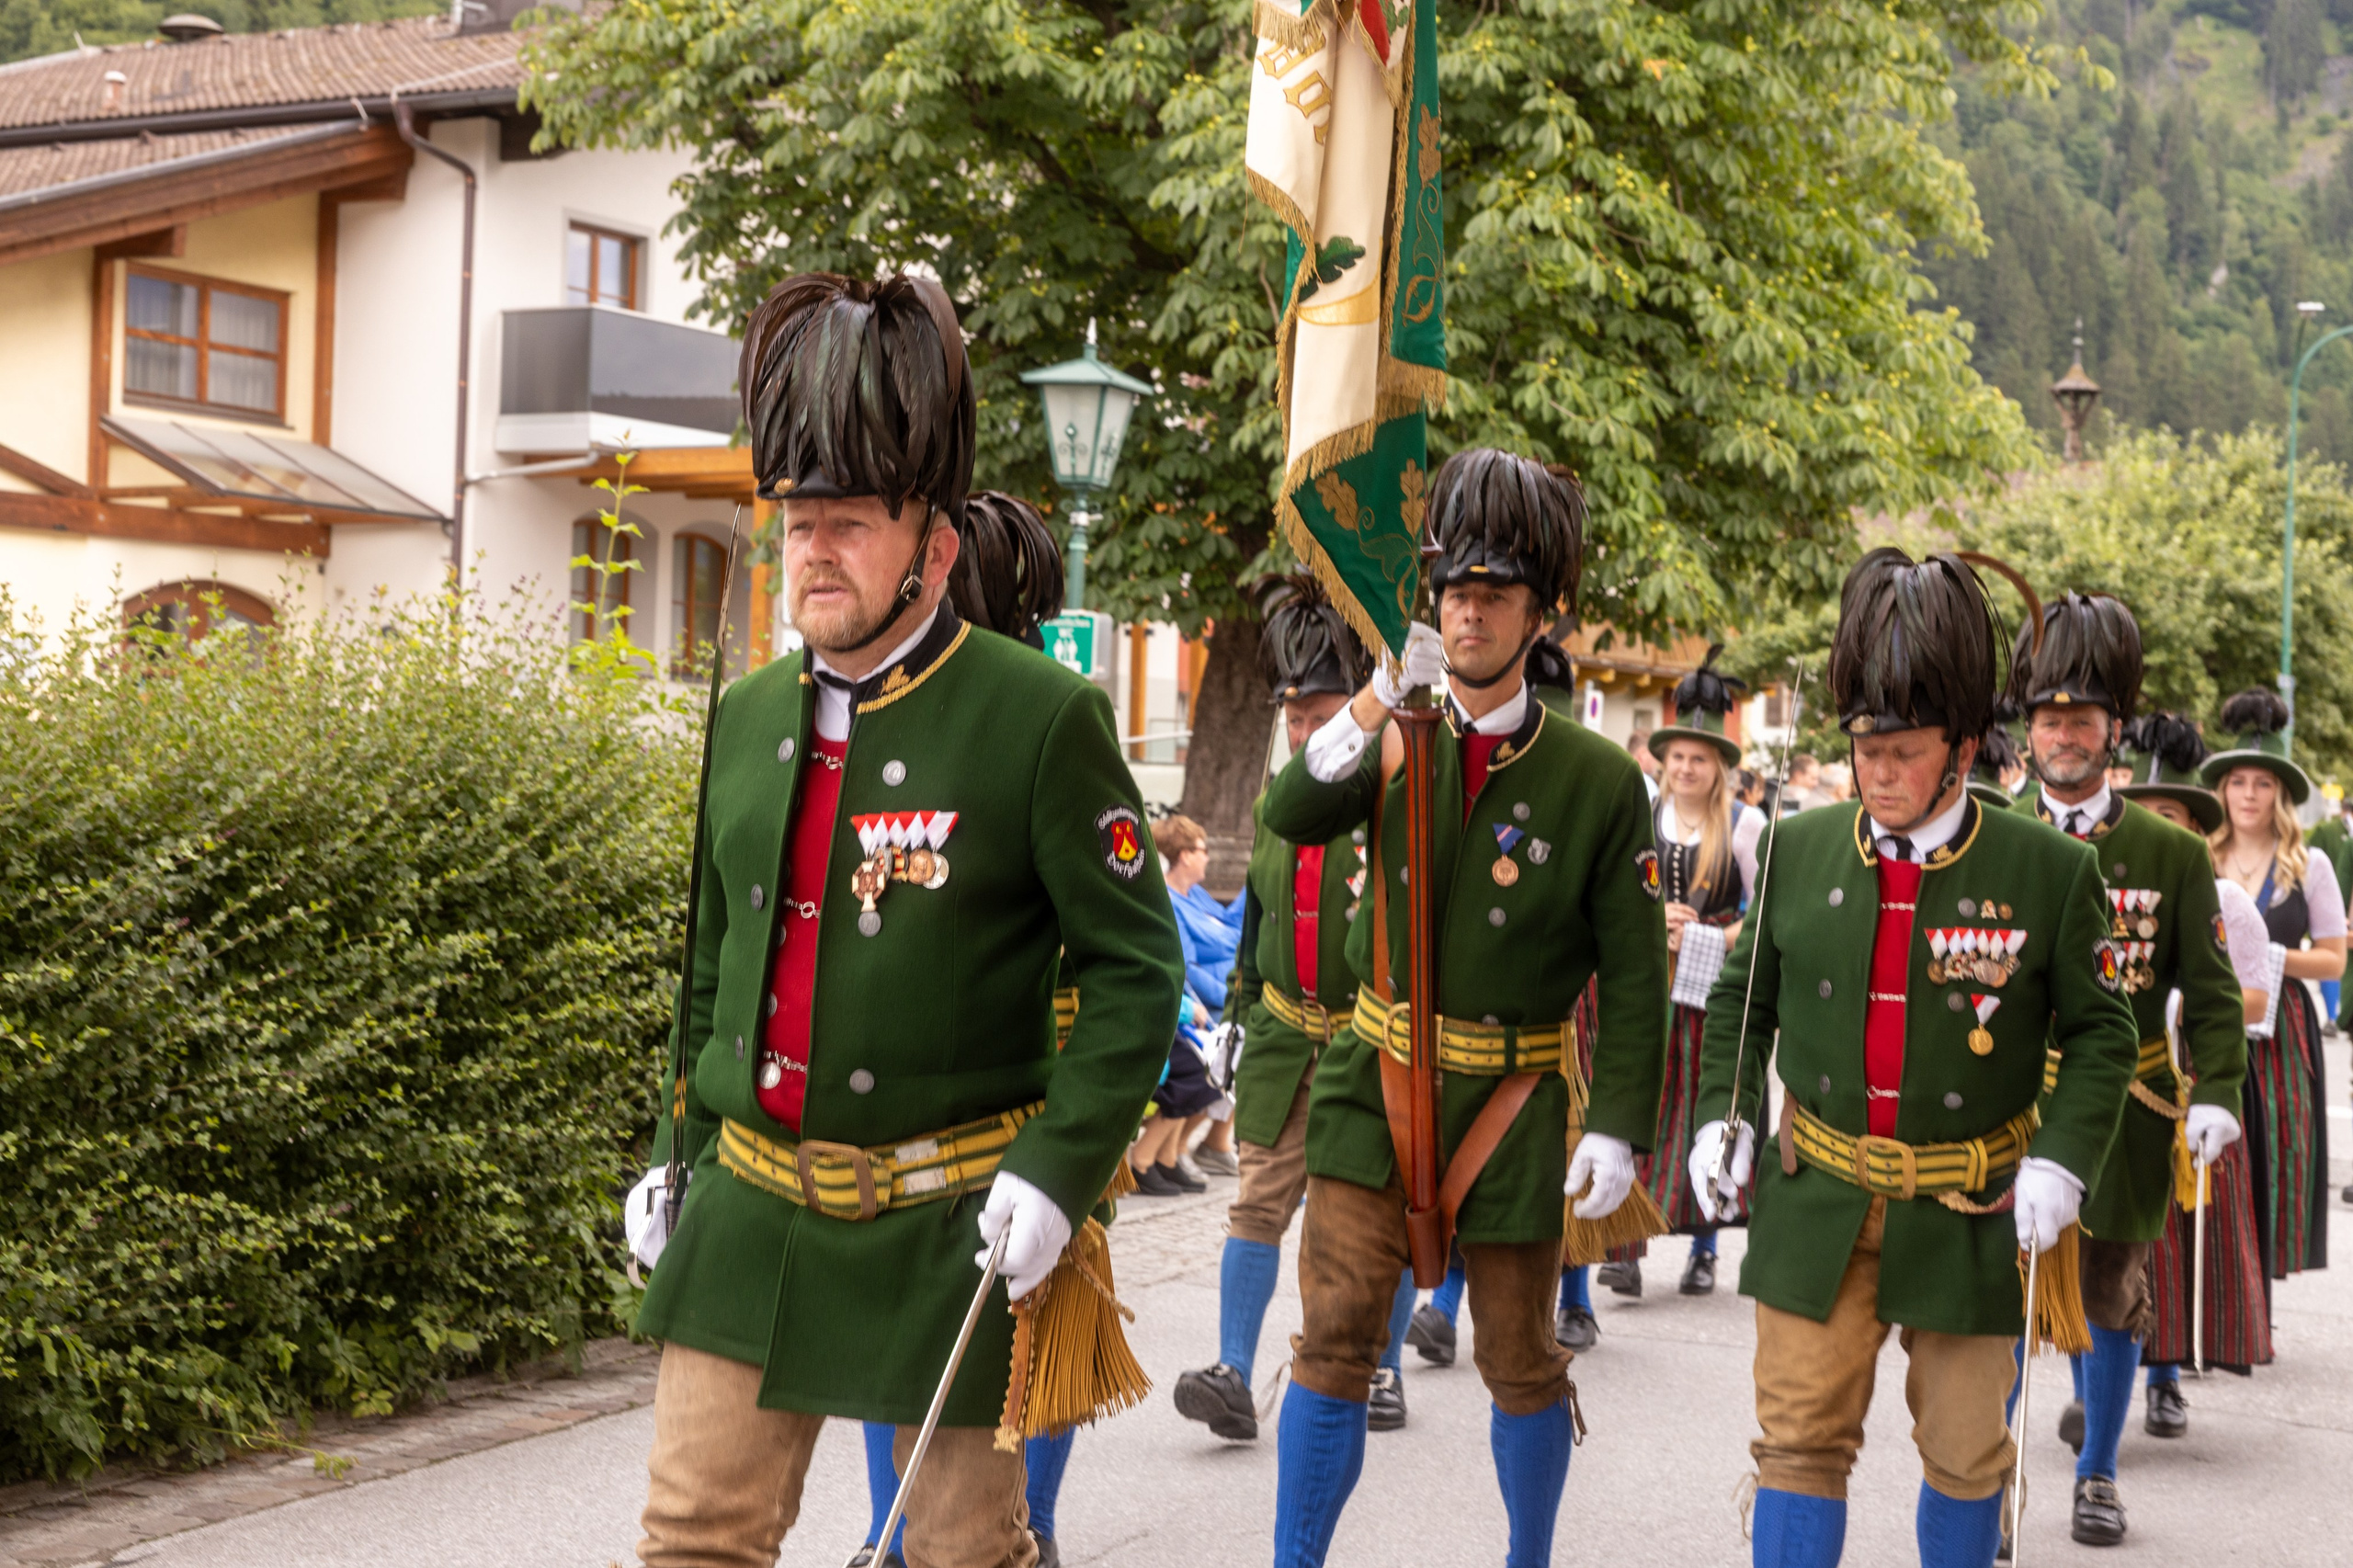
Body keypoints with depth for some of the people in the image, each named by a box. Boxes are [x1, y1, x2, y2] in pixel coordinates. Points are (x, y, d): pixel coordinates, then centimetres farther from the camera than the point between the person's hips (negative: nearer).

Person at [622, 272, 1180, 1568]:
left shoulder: (1042, 719, -10)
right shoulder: (748, 717, 8)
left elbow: (1137, 970, -9)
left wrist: (1059, 1166, -17)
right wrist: (673, 1150, 15)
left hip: (947, 1225, -5)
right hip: (749, 1211, 5)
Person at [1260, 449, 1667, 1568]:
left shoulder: (1599, 780, -5)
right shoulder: (1395, 739, 1)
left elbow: (1635, 974, -4)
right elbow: (1289, 817, -17)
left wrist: (1618, 1129, -9)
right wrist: (1379, 698, -29)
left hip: (1511, 1098, -1)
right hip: (1375, 1079, 1)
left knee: (1520, 1359, 12)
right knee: (1334, 1339, -4)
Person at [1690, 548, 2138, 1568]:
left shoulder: (2049, 871, -7)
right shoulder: (1798, 851, 0)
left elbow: (2098, 1032, 0)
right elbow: (1740, 999, 11)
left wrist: (2062, 1158, -12)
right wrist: (1721, 1114, -2)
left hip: (1968, 1214, -1)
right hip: (1818, 1208, 1)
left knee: (1964, 1454, 12)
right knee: (1801, 1439, 0)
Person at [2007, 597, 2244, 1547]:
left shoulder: (2173, 854, 2)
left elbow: (2211, 992, 1)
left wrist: (2215, 1094, -12)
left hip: (2124, 1109, 1)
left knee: (2112, 1290, 12)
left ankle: (2096, 1470, 30)